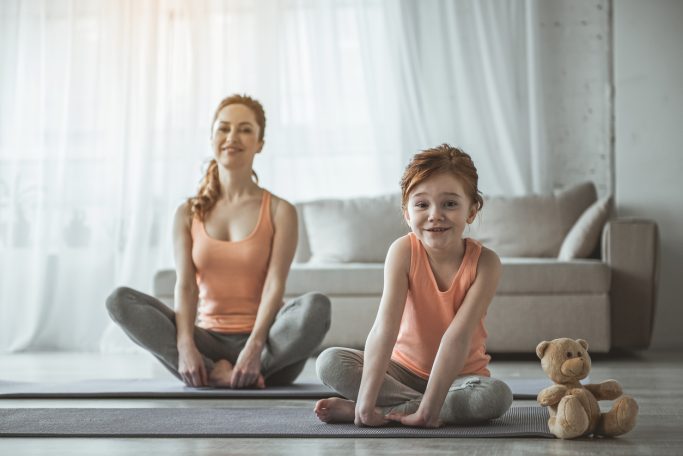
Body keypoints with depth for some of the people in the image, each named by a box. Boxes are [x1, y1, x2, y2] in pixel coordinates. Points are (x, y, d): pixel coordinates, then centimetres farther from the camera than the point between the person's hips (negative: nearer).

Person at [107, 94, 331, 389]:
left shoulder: (280, 212, 2)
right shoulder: (189, 213, 8)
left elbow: (275, 285, -9)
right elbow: (185, 284, -3)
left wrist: (254, 348, -25)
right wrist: (185, 346, -22)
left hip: (264, 343, -2)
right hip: (207, 340, 2)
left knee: (316, 306, -32)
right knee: (120, 300, -19)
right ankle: (218, 372, -32)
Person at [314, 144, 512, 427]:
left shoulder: (484, 262, -19)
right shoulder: (404, 251, -17)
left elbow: (457, 337, -28)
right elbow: (384, 328, -28)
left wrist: (428, 407, -36)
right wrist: (366, 401, -37)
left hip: (458, 375, -1)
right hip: (404, 367, 1)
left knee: (498, 395, -33)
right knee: (329, 363, -20)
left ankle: (389, 411, -25)